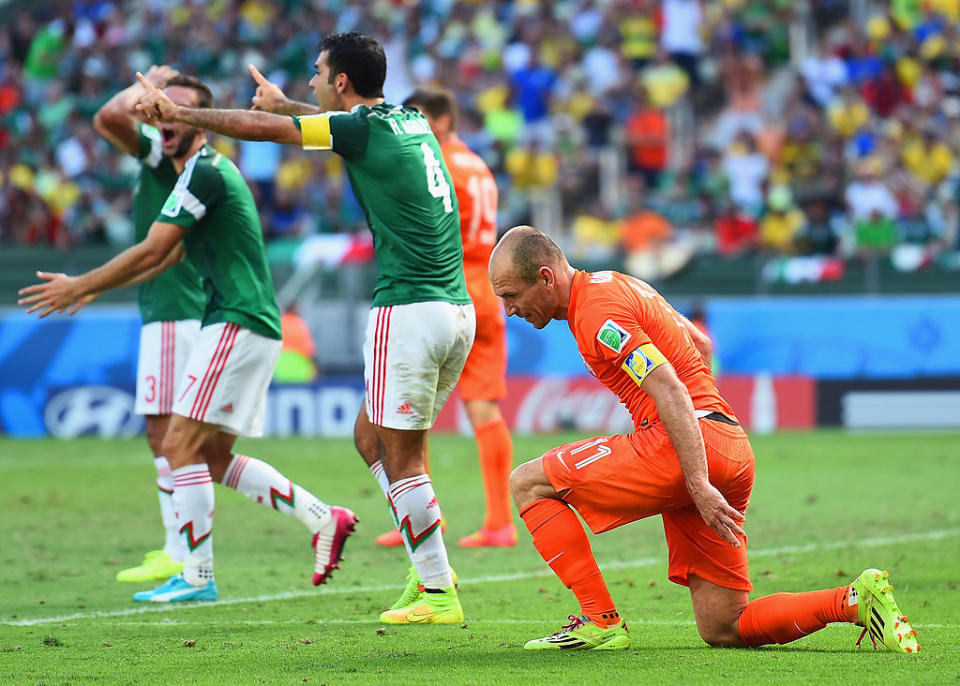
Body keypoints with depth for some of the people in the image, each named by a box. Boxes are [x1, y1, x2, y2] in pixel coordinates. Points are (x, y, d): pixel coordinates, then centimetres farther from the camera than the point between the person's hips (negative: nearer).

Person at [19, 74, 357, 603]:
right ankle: (323, 519, 13)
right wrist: (93, 287, 30)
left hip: (237, 323, -10)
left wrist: (78, 287, -6)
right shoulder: (207, 172, 20)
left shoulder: (205, 172, -13)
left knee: (181, 444, -10)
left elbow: (150, 252, -15)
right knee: (215, 460, 12)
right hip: (246, 325, 10)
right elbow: (166, 257, 30)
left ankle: (197, 578, -8)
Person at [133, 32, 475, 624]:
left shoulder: (363, 129, -9)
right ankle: (430, 568, 10)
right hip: (459, 307, 9)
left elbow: (259, 127, -3)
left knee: (402, 458, -3)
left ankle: (439, 594, -3)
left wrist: (177, 112, 10)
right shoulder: (411, 121, 15)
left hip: (409, 309, -9)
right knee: (372, 436, 17)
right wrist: (284, 101, 52)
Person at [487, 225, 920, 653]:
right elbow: (701, 344, 31)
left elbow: (671, 393, -19)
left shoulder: (597, 312, -10)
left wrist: (698, 485, -24)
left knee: (528, 484, -2)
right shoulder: (612, 284, 21)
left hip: (680, 444, -10)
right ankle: (859, 600, -1)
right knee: (723, 631, 10)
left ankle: (600, 621, -5)